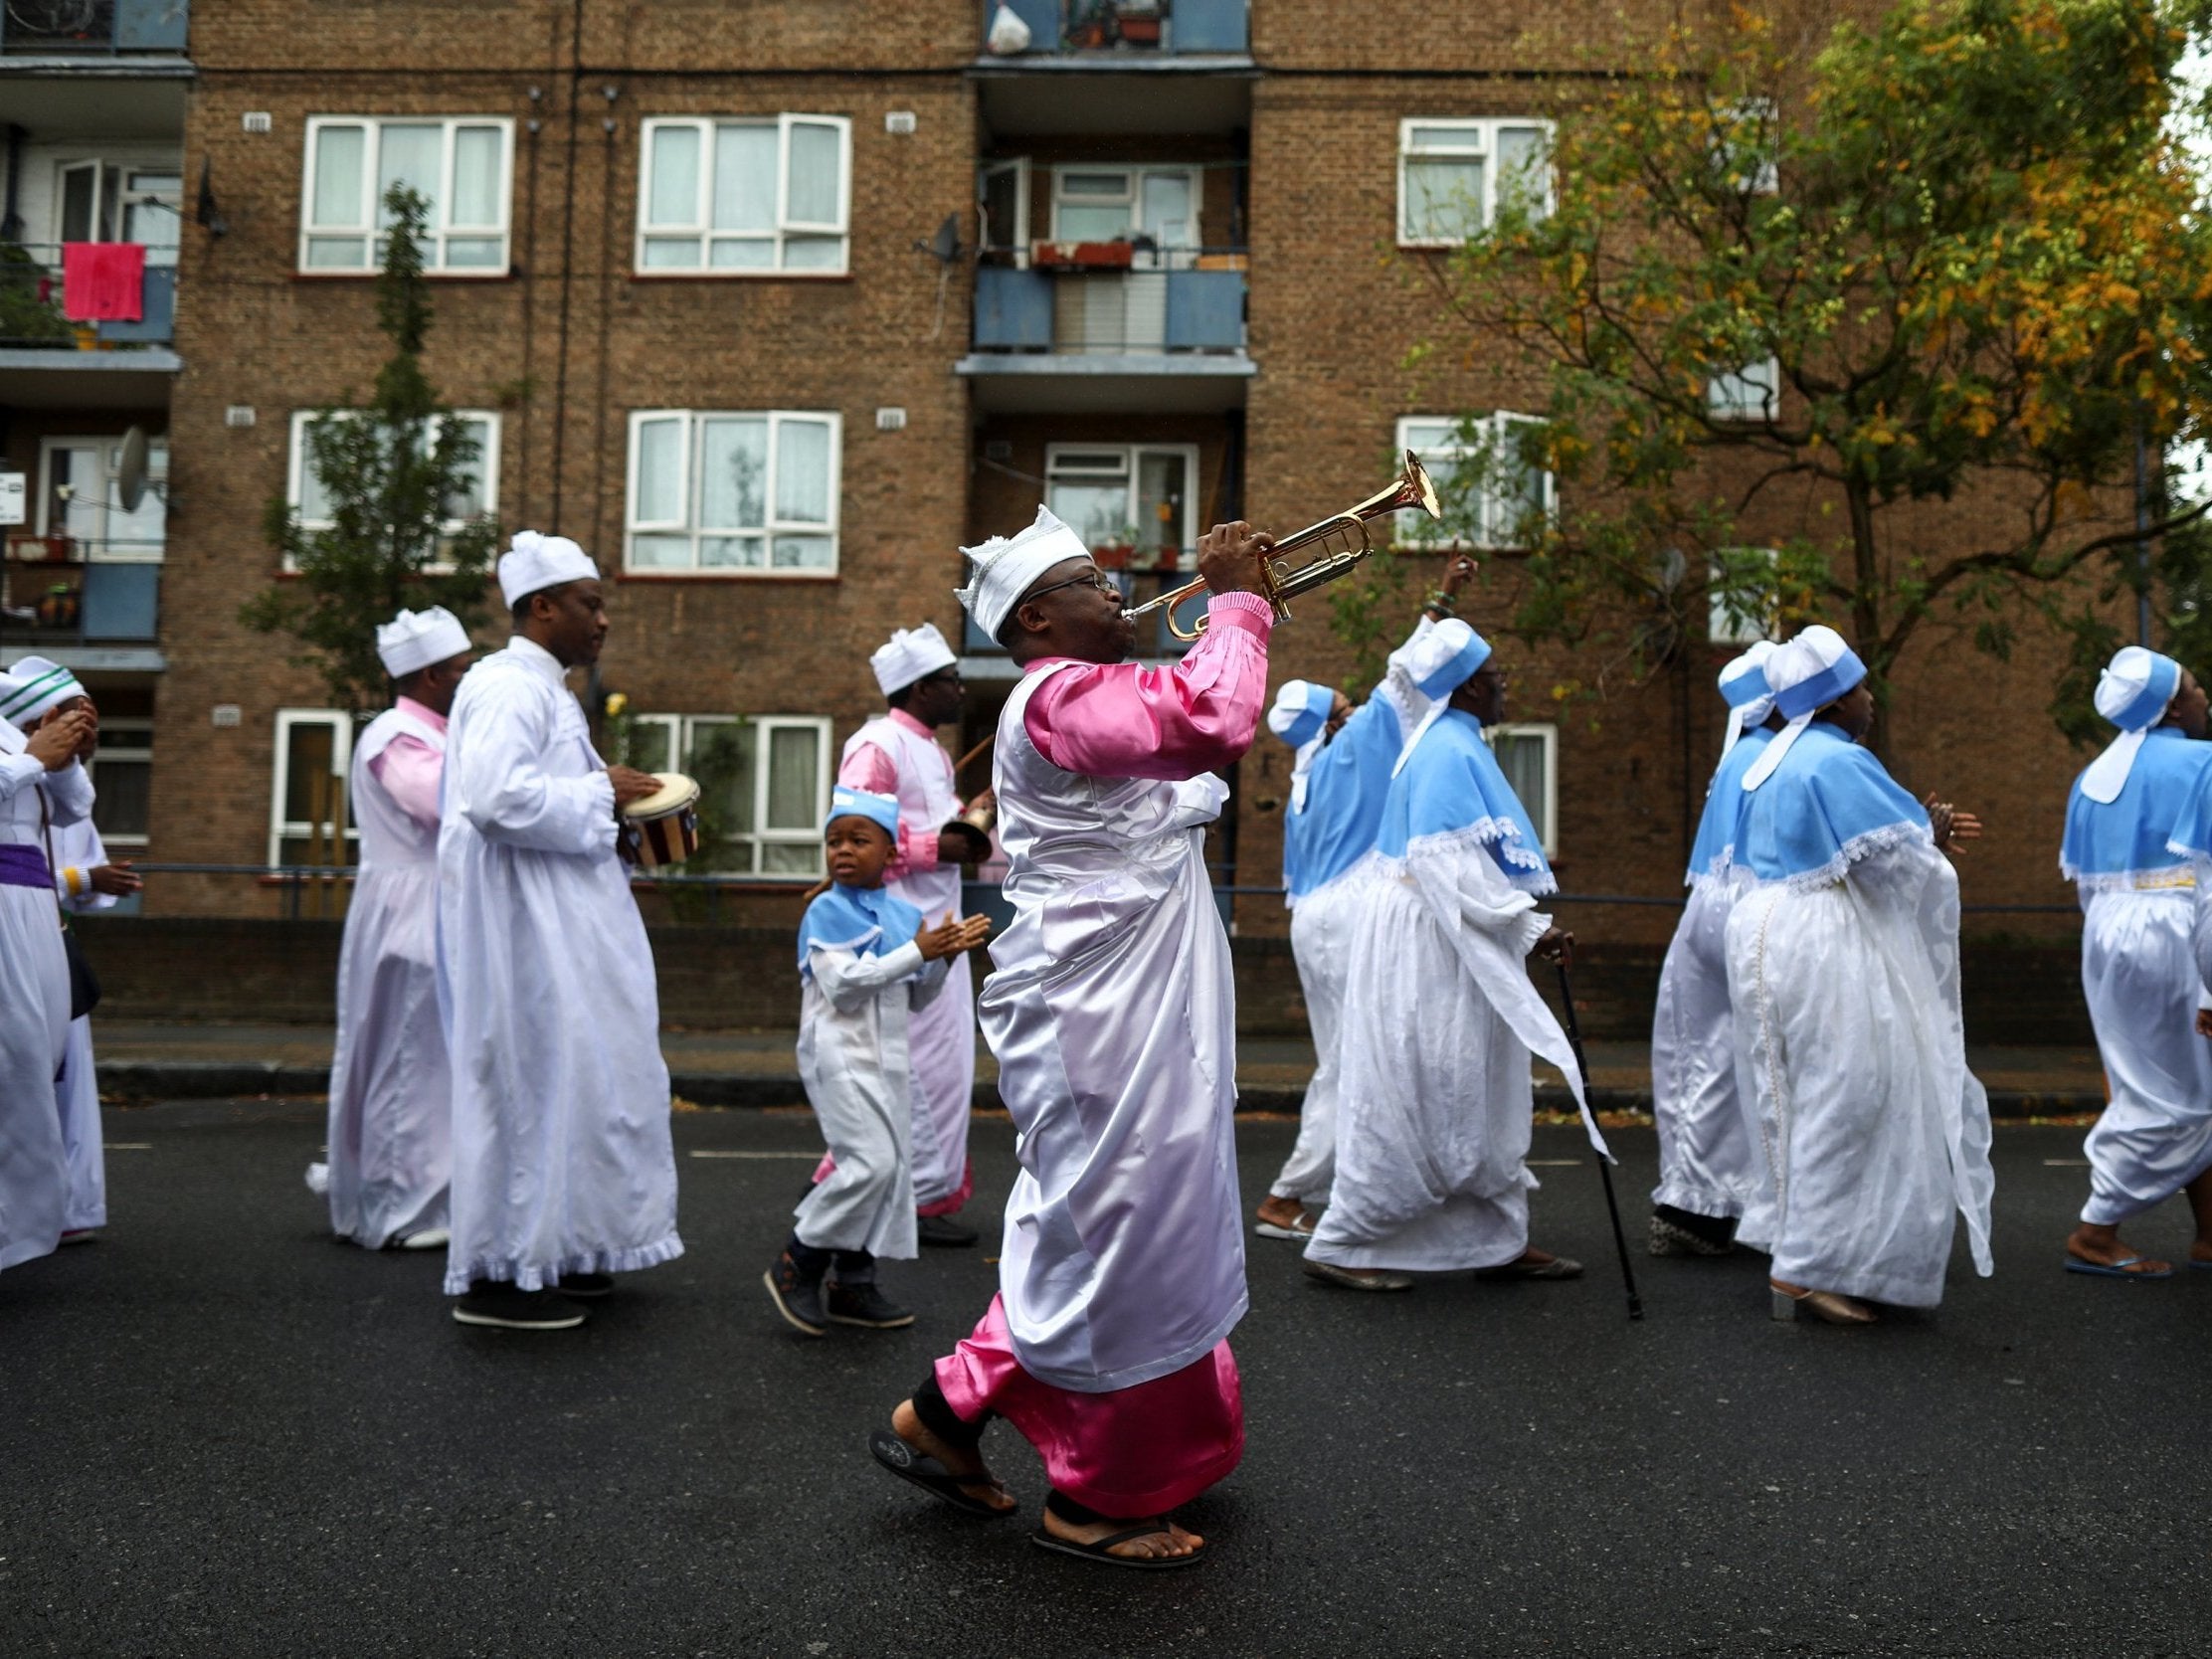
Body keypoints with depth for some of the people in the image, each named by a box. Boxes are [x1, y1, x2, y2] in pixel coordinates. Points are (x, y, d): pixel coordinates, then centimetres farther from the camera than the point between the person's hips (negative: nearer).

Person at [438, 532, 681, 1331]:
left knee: (563, 1075, 15)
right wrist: (600, 792, -18)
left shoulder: (540, 689, 18)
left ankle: (554, 1247, 26)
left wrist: (606, 799, 10)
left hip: (555, 920, 11)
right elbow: (500, 797, -28)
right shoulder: (509, 686, -14)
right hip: (522, 922, -11)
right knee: (528, 1076, -5)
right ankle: (498, 1272, 5)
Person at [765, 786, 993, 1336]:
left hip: (891, 1055, 7)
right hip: (841, 1055, -7)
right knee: (871, 1161, -16)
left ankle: (853, 1282, 18)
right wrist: (917, 951, -21)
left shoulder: (906, 914, 11)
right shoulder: (828, 911, -8)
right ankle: (797, 1265, 1)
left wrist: (945, 955, -2)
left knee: (894, 1166, 7)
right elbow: (842, 985, -21)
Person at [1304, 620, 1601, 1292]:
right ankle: (1341, 1246, 4)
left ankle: (1498, 1240, 21)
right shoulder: (1451, 752, -15)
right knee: (1408, 1097, -4)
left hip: (1446, 945, 10)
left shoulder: (1449, 745, 15)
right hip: (1427, 945, -10)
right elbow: (1448, 865, -23)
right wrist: (1527, 927, -21)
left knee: (1480, 1096, 13)